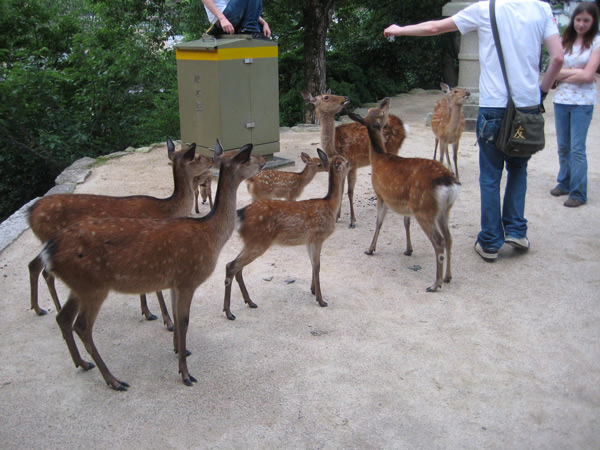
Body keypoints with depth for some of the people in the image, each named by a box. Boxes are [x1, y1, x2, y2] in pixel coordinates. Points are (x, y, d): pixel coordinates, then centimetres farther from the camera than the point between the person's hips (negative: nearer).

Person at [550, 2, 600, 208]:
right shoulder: (564, 41, 9)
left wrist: (565, 74, -4)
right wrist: (576, 72, -9)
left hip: (582, 102, -4)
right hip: (561, 99, 4)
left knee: (577, 148, -6)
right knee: (563, 146, 11)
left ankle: (578, 193, 0)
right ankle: (564, 183, 25)